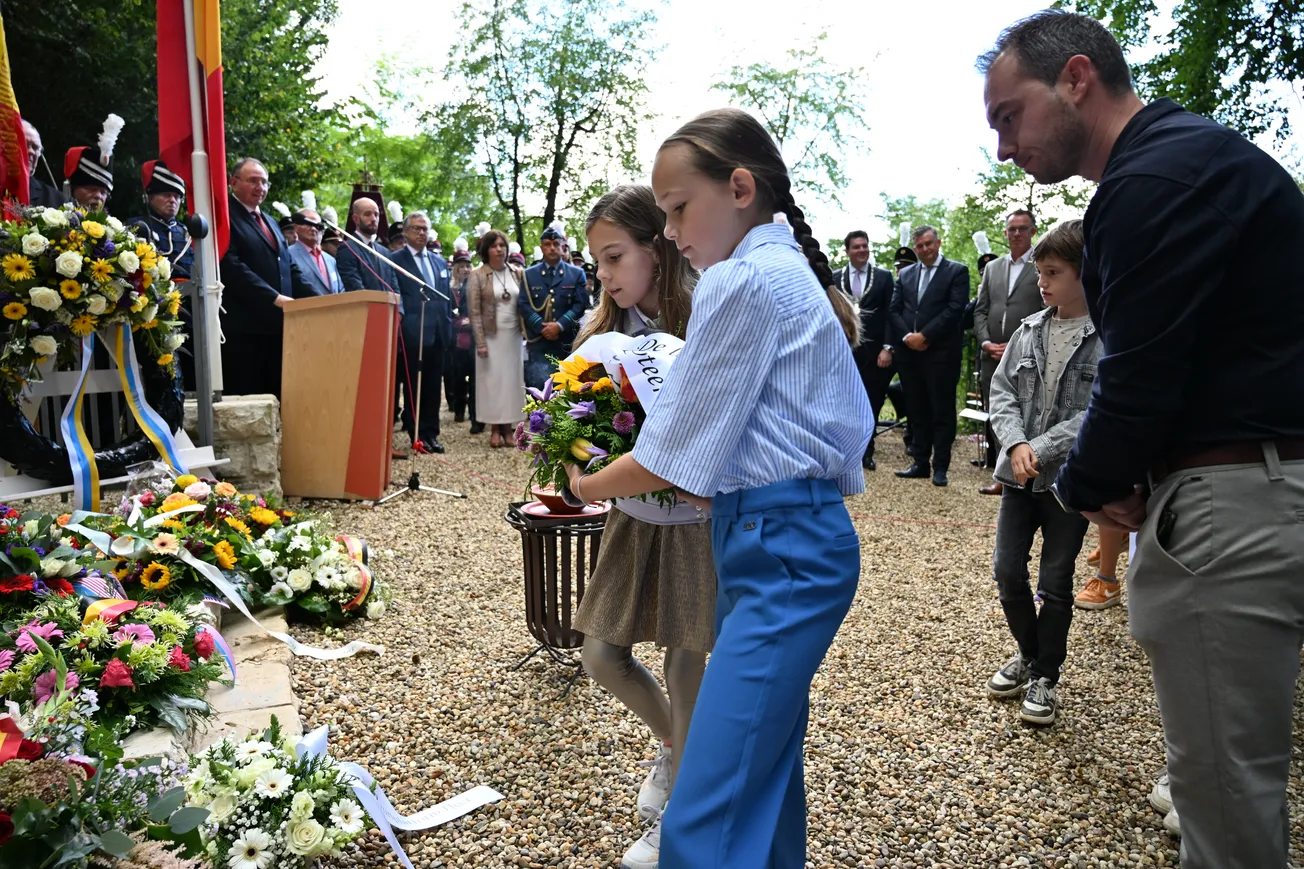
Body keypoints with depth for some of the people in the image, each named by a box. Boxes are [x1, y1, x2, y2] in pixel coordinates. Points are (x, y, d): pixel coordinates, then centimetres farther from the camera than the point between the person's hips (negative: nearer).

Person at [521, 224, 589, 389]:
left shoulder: (577, 274, 9)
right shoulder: (529, 274, 10)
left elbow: (580, 304, -1)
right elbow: (524, 305, 0)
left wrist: (560, 325, -14)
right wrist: (542, 328, -13)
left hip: (568, 343, 1)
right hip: (539, 342, 0)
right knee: (539, 385, -10)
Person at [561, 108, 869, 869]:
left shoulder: (742, 281, -12)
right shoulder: (791, 272, 18)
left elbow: (676, 454, -12)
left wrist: (593, 486, 5)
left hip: (781, 549, -11)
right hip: (790, 537, 11)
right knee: (764, 769, 20)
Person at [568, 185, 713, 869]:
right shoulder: (599, 327, -2)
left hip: (694, 522, -5)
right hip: (630, 516, 5)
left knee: (684, 670, 6)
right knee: (602, 659, 10)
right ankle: (674, 742, 42)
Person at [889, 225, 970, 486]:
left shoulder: (957, 271, 1)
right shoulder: (905, 274, 15)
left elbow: (955, 309, -10)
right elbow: (894, 310, 8)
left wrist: (924, 336, -13)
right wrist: (907, 336, -9)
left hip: (941, 352, -4)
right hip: (909, 352, 5)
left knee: (942, 411, 0)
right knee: (917, 411, 9)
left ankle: (940, 467, 6)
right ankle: (920, 463, 16)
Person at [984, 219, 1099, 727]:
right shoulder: (1029, 329, 5)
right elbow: (1001, 390, 3)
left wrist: (1042, 451, -20)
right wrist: (1016, 444, -13)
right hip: (1019, 473, 4)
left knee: (1055, 582, 5)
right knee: (1007, 571, 8)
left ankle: (1045, 677, 24)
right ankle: (1029, 653, 32)